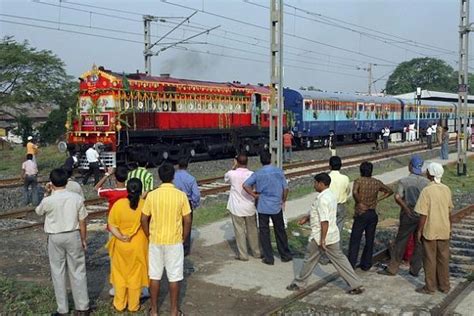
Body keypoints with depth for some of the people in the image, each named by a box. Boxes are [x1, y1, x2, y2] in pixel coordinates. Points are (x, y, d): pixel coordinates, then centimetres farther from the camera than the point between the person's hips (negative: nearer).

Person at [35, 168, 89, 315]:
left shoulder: (48, 201, -14)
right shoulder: (77, 198, -10)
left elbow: (38, 211, 10)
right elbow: (82, 221, -4)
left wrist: (46, 194, 13)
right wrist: (84, 239, 7)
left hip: (55, 238, -1)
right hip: (73, 236, 1)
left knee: (58, 272, 11)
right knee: (77, 271, 10)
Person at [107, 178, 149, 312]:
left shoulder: (118, 204, -14)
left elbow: (111, 225, -13)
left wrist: (121, 237, -14)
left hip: (121, 245, 0)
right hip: (138, 246, 0)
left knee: (120, 274, 17)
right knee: (135, 275, 14)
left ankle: (119, 304, 27)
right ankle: (133, 305, 25)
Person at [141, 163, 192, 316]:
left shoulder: (152, 195, -7)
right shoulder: (181, 195, -10)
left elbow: (144, 219, -3)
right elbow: (187, 221, -7)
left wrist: (150, 236, 10)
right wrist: (183, 238, 6)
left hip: (155, 241, 1)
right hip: (174, 242, -1)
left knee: (154, 275, 13)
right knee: (174, 277, 9)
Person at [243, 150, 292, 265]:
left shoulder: (257, 174, -7)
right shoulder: (279, 171, -5)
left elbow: (245, 185, -17)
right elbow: (285, 188, -2)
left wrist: (254, 195, -6)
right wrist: (283, 201, 12)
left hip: (263, 207, -1)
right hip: (277, 206, 1)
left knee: (264, 232, 9)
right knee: (280, 231, 14)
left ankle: (268, 258, 12)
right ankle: (285, 255, 24)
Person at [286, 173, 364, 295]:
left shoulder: (322, 199, -23)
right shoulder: (331, 195, 8)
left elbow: (324, 221, -26)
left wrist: (322, 240, -22)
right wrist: (307, 218, 17)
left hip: (320, 236, -8)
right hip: (333, 235, 8)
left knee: (310, 260, 8)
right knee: (339, 259, 12)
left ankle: (299, 284, 24)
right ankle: (356, 285, 10)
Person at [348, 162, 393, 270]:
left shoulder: (359, 181, -9)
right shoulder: (376, 182, 5)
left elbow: (354, 192, -29)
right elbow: (389, 191, 17)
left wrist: (359, 203, -15)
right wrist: (378, 199, 10)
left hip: (361, 214, -4)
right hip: (373, 214, 4)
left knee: (355, 240, 2)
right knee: (369, 240, 12)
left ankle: (351, 265, 1)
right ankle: (366, 265, 17)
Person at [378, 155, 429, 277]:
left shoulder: (404, 181, -9)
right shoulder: (426, 182, -3)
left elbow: (397, 197, -21)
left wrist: (406, 208, -9)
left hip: (408, 216, -2)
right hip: (422, 216, 2)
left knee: (400, 242, 7)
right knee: (419, 243, 12)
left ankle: (392, 268, 12)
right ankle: (415, 269, 18)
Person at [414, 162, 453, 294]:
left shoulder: (427, 191, -18)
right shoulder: (446, 189, 0)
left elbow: (423, 214, -17)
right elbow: (449, 211, 8)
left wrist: (419, 231, -8)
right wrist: (449, 228, 18)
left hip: (430, 231, -5)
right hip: (444, 230, 5)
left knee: (430, 259, 7)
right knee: (443, 258, 15)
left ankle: (430, 287, 16)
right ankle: (444, 286, 25)